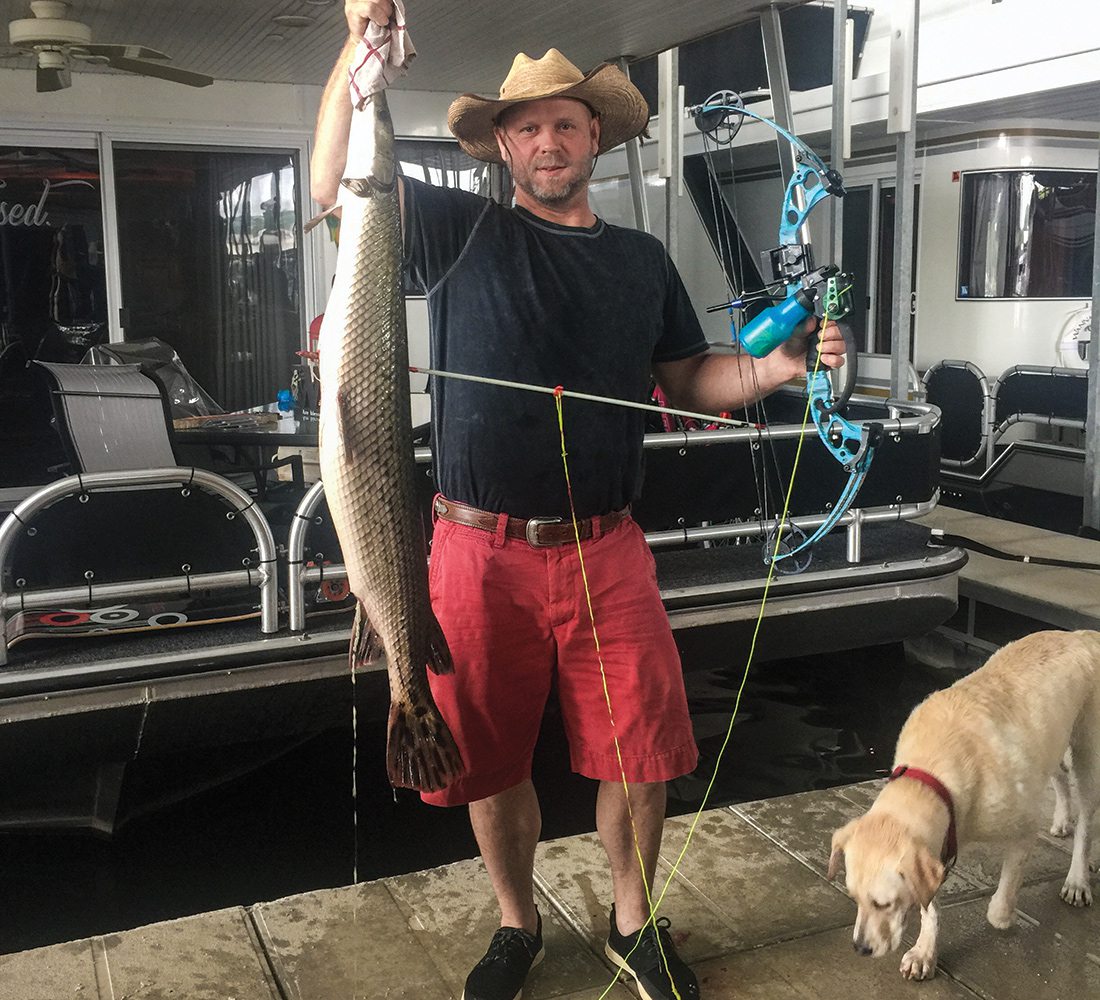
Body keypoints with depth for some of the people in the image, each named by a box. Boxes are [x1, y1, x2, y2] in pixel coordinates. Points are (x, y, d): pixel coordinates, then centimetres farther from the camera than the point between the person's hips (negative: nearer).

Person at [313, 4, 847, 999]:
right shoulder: (461, 230, 3)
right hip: (481, 552, -1)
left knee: (639, 753, 6)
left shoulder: (642, 259, 12)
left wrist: (779, 365, -3)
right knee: (491, 761, 12)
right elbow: (335, 183, -8)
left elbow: (692, 382, 15)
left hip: (606, 553, 2)